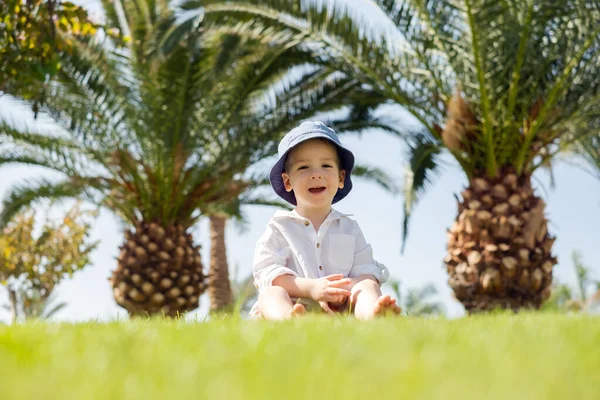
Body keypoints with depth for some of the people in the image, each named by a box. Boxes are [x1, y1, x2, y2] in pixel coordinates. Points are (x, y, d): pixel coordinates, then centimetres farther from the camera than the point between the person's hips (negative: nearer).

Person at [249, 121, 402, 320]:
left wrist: (346, 289, -17)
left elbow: (366, 271, 10)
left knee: (368, 286, -24)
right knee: (271, 293, -32)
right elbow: (267, 272, -2)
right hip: (294, 303, -2)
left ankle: (371, 313, -60)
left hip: (340, 306, 2)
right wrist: (310, 287, -19)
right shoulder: (279, 228, 13)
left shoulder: (349, 227, 21)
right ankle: (286, 318, -68)